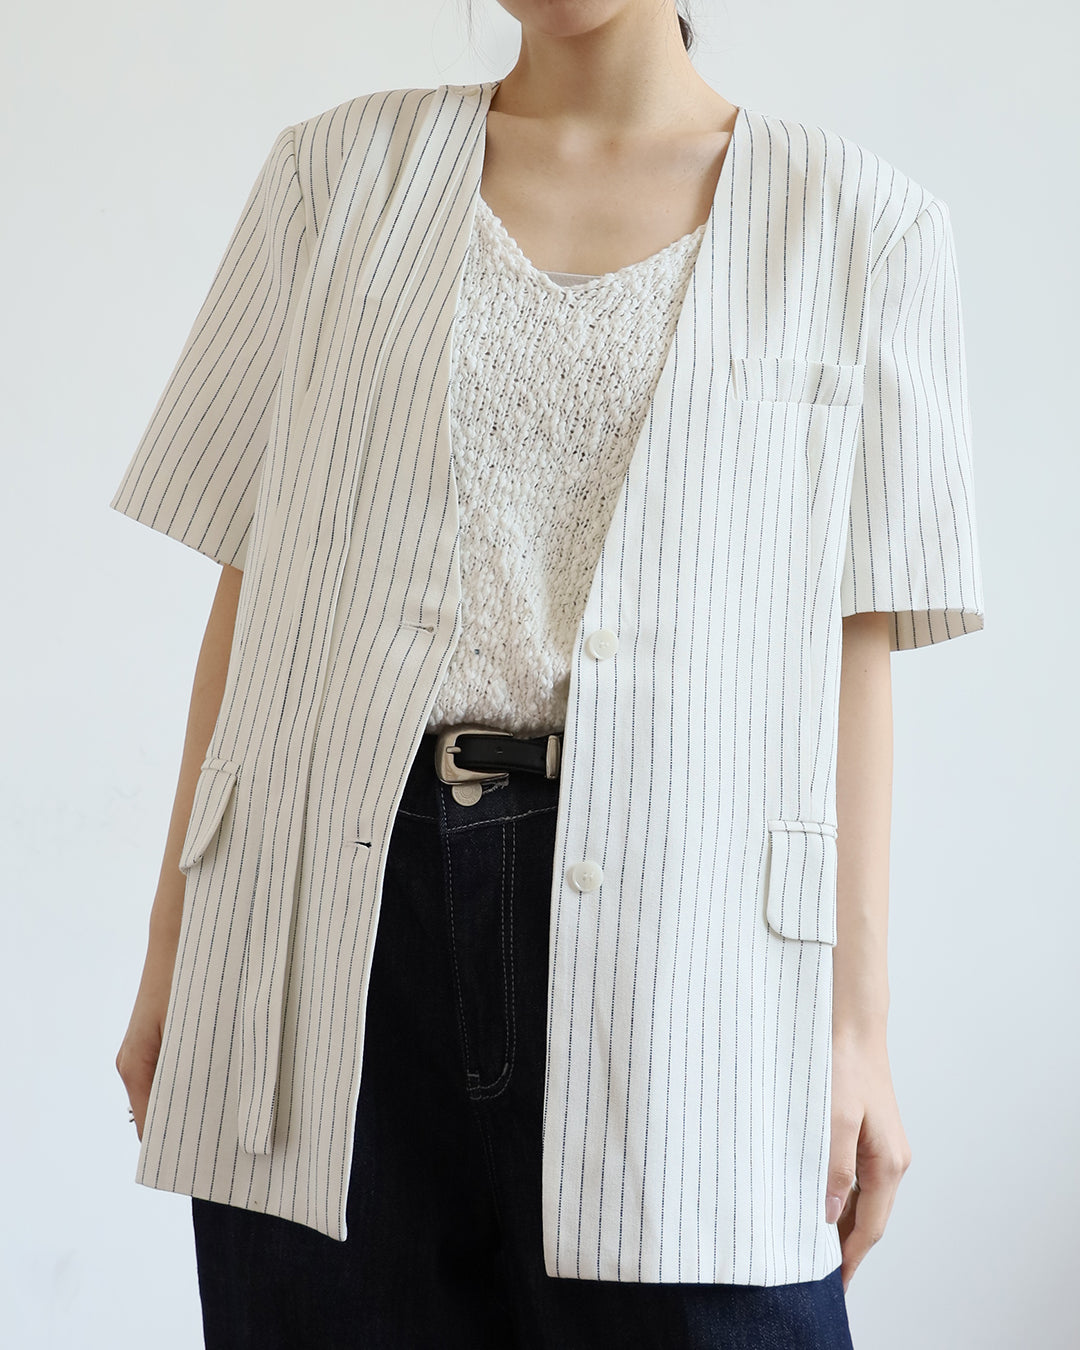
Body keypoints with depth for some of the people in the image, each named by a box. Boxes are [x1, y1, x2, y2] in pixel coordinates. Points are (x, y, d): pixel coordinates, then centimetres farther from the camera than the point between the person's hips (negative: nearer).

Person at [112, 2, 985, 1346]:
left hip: (673, 918, -1)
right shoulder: (341, 171, 10)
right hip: (343, 899, 2)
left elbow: (849, 652, 3)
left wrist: (856, 1023, -2)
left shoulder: (860, 227, 6)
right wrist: (174, 949, 7)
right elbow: (248, 585, 9)